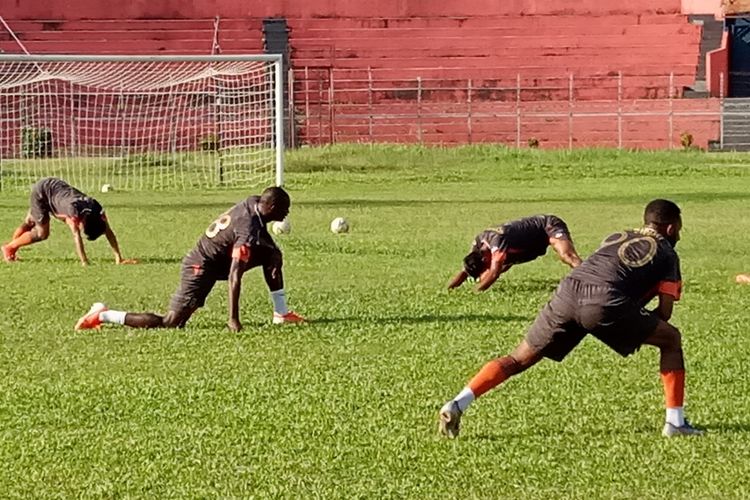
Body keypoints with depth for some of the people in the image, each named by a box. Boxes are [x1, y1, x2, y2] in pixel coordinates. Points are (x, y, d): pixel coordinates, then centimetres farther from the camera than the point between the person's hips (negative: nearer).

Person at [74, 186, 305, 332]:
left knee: (272, 254, 11)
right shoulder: (248, 230, -28)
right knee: (170, 323, -11)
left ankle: (281, 313, 16)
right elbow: (234, 277, -31)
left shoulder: (253, 203, -2)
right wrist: (233, 320, -30)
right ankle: (103, 316, -5)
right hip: (202, 268, -10)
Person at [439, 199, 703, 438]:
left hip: (568, 292, 4)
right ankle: (675, 421, 11)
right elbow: (664, 312, 14)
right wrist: (636, 330, 30)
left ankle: (456, 405, -1)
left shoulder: (616, 238, 35)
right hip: (604, 303, -4)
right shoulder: (667, 254, 22)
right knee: (671, 339, 15)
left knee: (518, 359, 13)